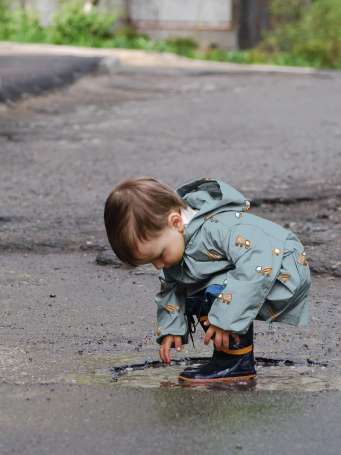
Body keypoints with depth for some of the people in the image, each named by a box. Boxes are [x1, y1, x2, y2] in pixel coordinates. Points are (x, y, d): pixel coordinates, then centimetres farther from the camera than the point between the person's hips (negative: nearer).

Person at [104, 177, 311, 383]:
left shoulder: (219, 226, -33)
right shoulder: (172, 239, -4)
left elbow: (258, 265, -42)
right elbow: (171, 287, 11)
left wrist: (227, 319, -40)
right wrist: (170, 328, 1)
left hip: (285, 273, -9)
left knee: (217, 292, -27)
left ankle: (239, 362, -13)